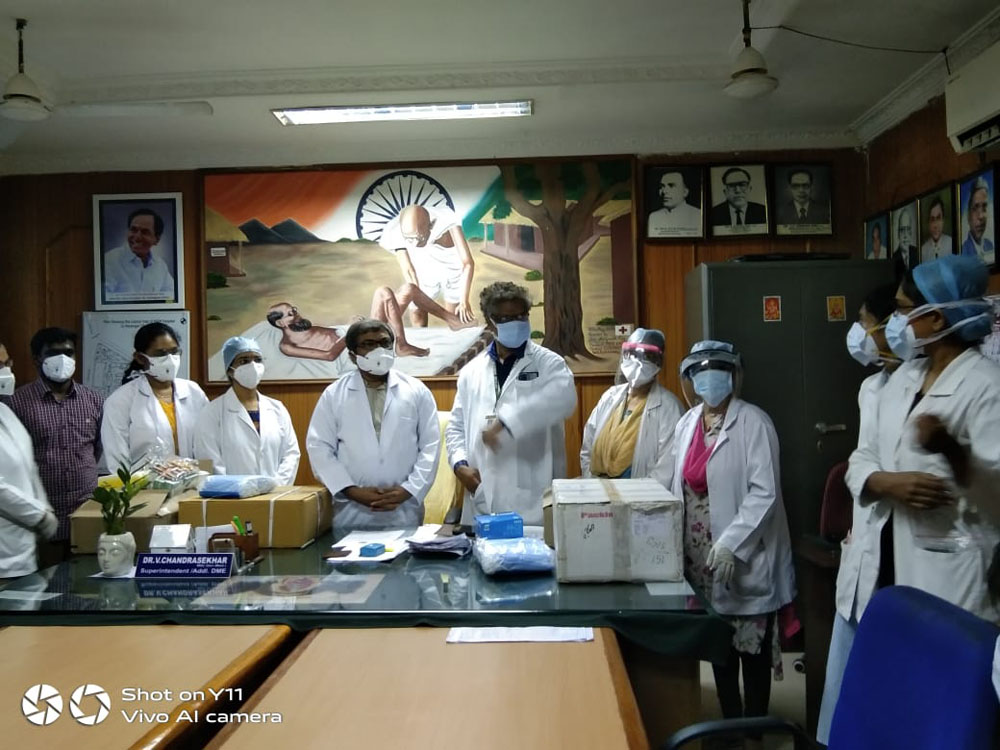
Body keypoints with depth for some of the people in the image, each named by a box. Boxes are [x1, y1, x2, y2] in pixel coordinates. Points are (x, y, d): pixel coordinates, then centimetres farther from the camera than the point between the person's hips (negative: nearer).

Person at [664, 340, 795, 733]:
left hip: (744, 560, -6)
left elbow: (764, 492, -18)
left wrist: (729, 544, -25)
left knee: (751, 647, 7)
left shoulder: (753, 422, -11)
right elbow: (675, 484, 14)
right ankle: (730, 723, 32)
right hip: (699, 557, 6)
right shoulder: (686, 423, 8)